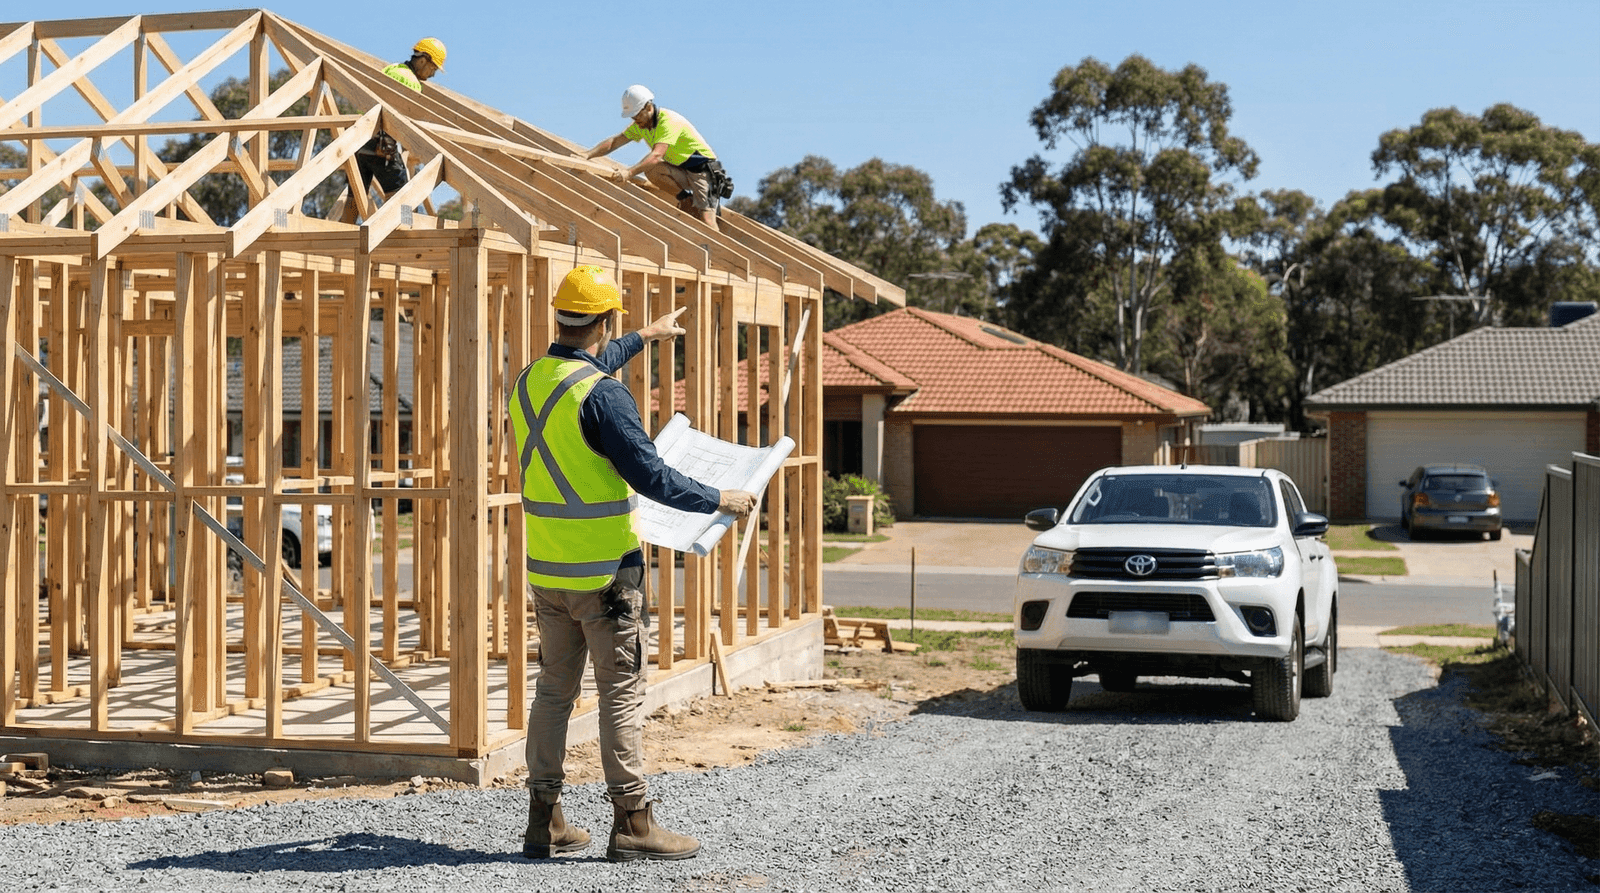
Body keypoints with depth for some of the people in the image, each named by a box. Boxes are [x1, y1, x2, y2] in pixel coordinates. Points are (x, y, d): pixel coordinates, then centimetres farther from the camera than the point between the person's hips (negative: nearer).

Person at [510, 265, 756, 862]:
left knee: (554, 690, 13)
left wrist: (644, 338, 42)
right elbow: (649, 475, -19)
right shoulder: (602, 394, -18)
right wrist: (719, 500, -6)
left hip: (546, 568, 7)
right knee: (621, 695, -1)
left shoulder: (529, 382, 8)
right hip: (603, 572, -7)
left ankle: (544, 823, 16)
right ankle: (632, 823, 3)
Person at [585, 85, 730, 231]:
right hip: (682, 170, 8)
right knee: (651, 170, -21)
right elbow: (614, 142, 0)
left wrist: (629, 173, -49)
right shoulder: (640, 124, 2)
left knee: (706, 222, -24)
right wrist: (587, 156, -15)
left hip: (704, 169, -8)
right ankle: (686, 200, -3)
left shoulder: (668, 121, -24)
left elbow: (656, 155, -37)